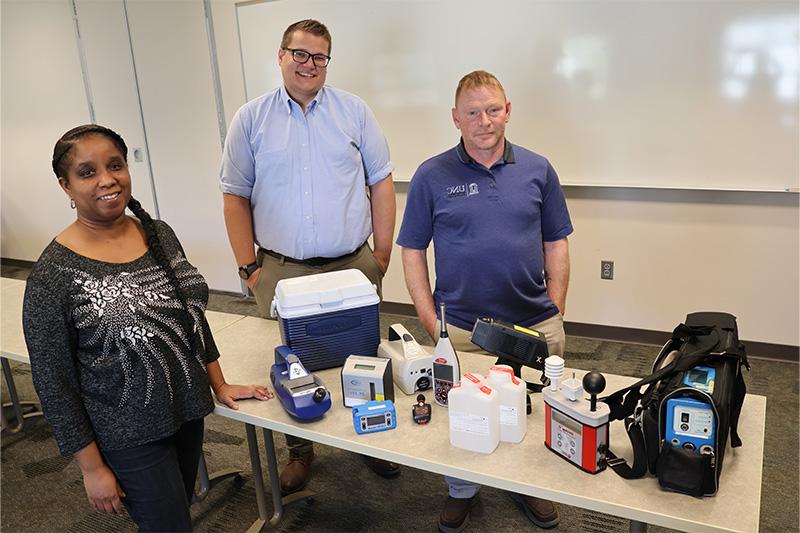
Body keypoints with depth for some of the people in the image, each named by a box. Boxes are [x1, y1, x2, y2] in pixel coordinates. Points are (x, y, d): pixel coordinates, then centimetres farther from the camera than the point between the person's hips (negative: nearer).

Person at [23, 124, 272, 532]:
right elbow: (53, 383, -13)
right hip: (129, 435, -5)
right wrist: (92, 468, -9)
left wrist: (219, 384, 10)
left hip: (187, 410, 6)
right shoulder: (54, 273, -18)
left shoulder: (160, 234, -2)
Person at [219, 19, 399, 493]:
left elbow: (381, 183, 4)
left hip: (354, 265, 1)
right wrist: (249, 267, -1)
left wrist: (383, 253, 0)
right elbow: (235, 196, 4)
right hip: (281, 271, 0)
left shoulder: (354, 111, 3)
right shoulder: (251, 119, 3)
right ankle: (300, 451, 33)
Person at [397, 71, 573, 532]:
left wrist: (555, 313, 1)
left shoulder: (538, 170, 3)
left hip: (535, 325, 2)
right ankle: (462, 491, 36)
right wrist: (430, 320, -5)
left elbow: (556, 244, 7)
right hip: (459, 329, -1)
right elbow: (413, 250, 0)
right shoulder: (432, 176, -2)